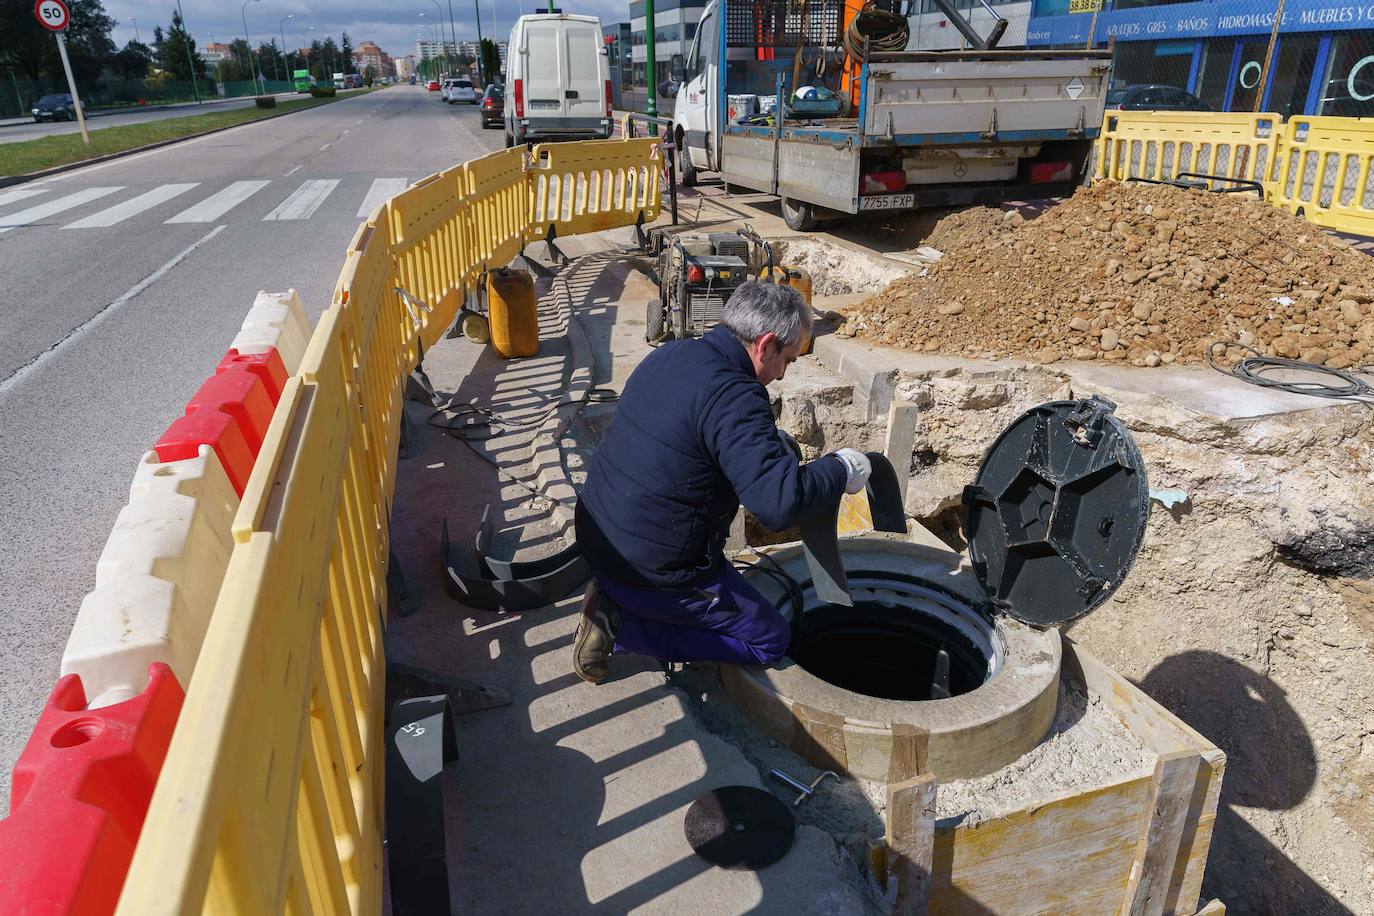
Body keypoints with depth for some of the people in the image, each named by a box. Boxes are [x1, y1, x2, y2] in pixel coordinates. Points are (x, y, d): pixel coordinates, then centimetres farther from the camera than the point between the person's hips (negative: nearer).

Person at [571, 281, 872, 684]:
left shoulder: (668, 355, 3)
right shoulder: (734, 397, -25)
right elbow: (781, 503, -31)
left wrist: (768, 440, 20)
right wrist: (841, 469, -13)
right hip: (654, 571, -9)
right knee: (770, 640, 10)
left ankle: (615, 600, 10)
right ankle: (625, 625, -3)